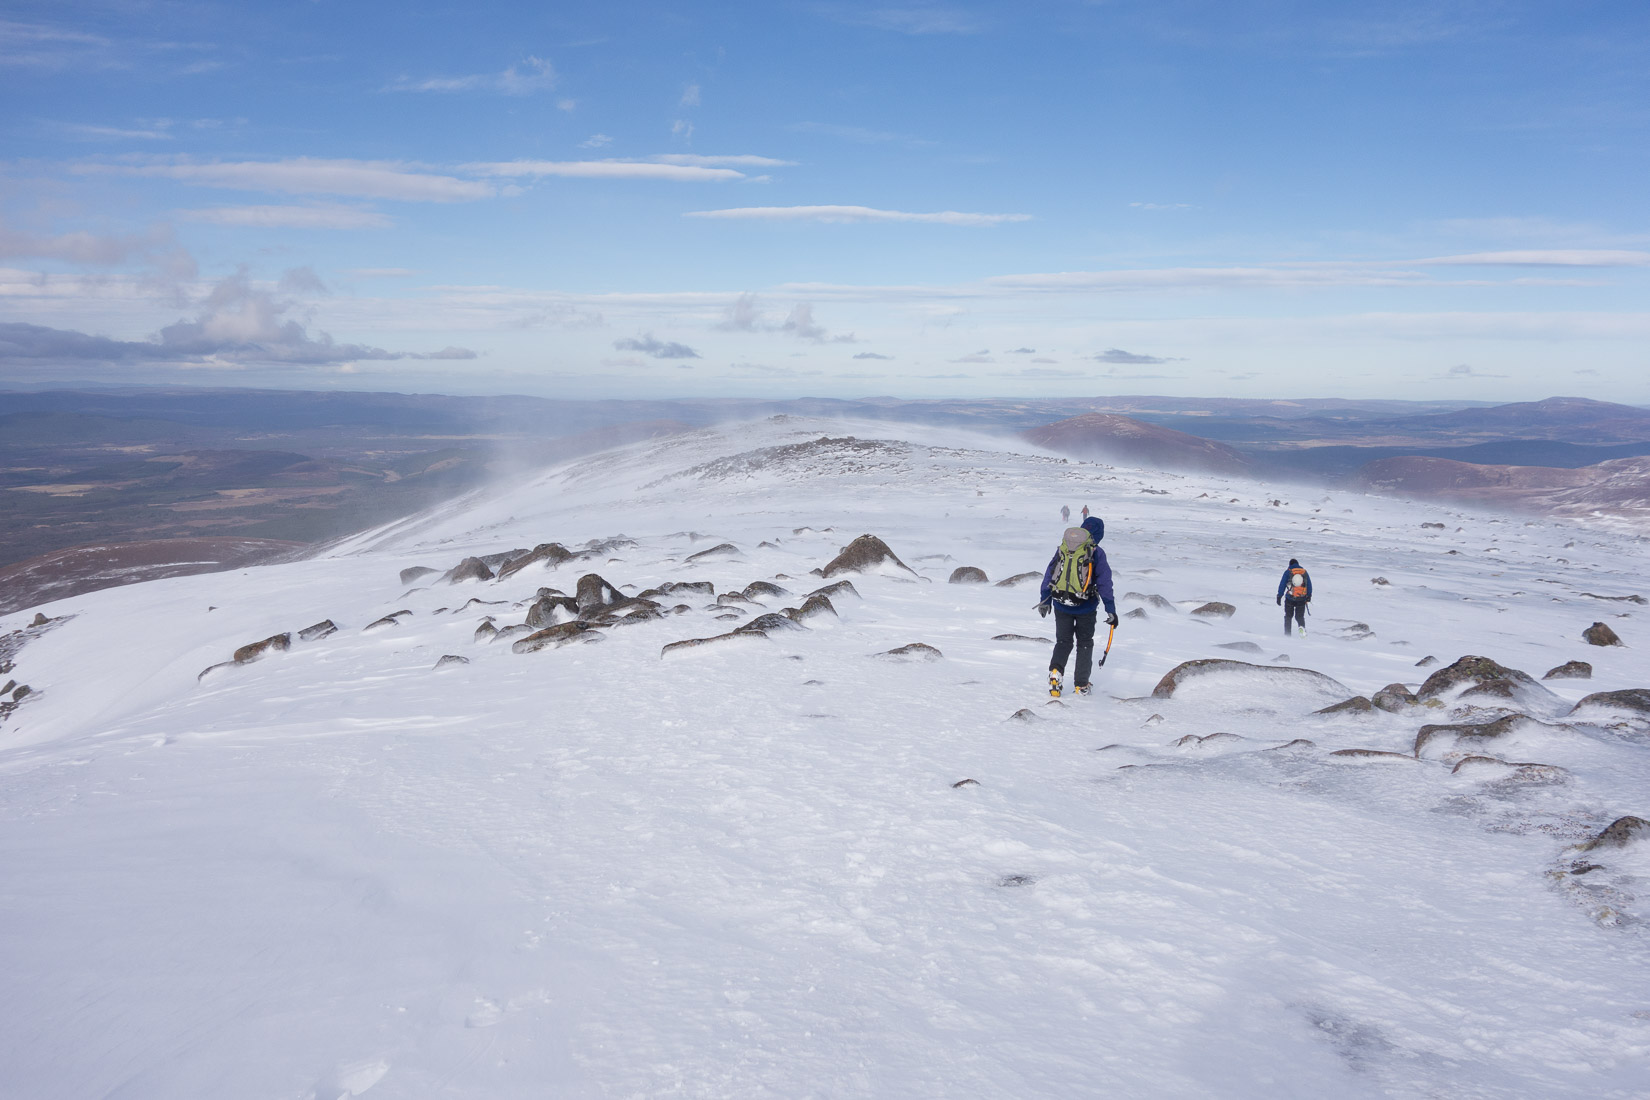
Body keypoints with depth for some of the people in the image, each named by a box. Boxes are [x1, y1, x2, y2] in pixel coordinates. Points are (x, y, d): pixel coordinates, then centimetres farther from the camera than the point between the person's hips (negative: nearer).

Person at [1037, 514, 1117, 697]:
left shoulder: (1062, 548, 2)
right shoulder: (1096, 553, -8)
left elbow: (1049, 574, 6)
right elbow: (1104, 583, -8)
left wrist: (1045, 600, 15)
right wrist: (1111, 610, -4)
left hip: (1061, 605, 2)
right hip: (1086, 607, -2)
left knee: (1063, 641, 15)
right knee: (1085, 643, 15)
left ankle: (1055, 669, -13)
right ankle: (1081, 684, 14)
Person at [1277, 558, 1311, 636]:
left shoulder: (1288, 572, 0)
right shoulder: (1304, 572, 7)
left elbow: (1282, 585, -3)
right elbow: (1309, 585, 10)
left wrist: (1279, 596, 1)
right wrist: (1309, 596, 21)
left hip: (1290, 598, -2)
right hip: (1301, 599, 2)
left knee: (1288, 616, 14)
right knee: (1300, 616, 10)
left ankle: (1287, 634, 8)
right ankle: (1302, 627, -23)